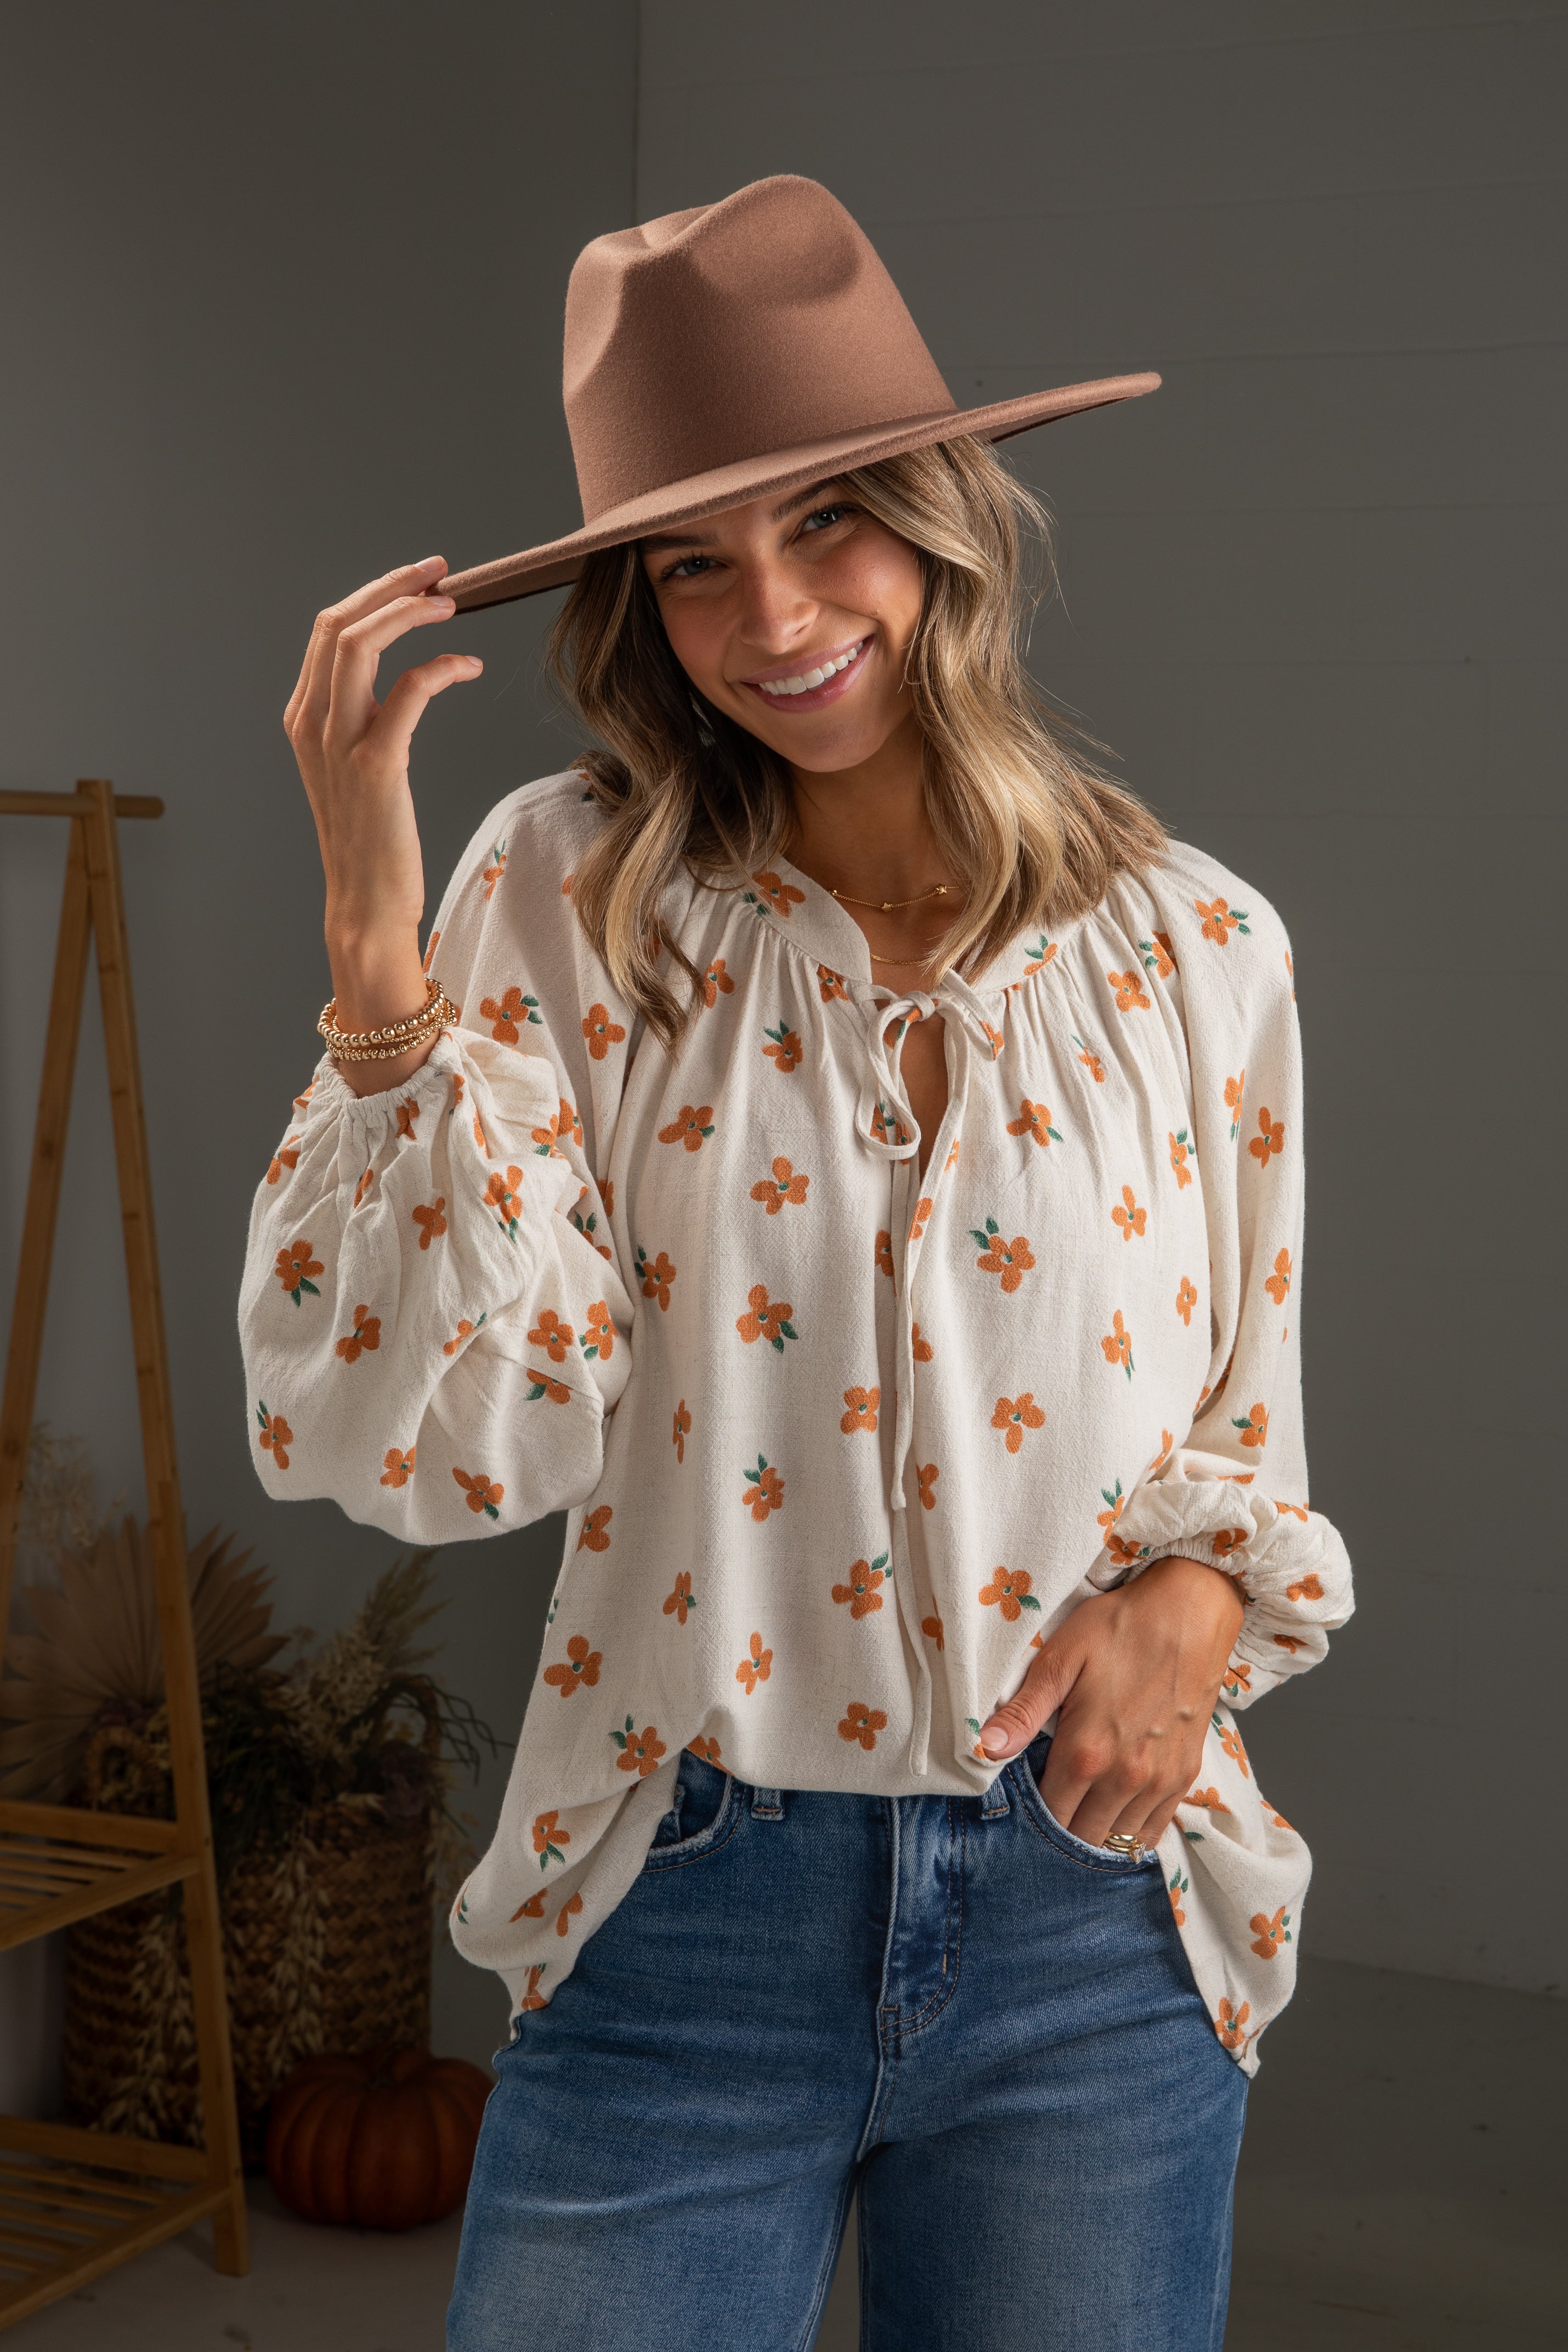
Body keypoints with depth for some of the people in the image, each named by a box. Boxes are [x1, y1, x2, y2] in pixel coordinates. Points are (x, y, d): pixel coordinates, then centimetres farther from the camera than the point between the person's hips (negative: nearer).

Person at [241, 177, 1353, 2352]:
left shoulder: (1196, 949, 1)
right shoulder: (573, 900, -5)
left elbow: (1252, 1435, 11)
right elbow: (438, 1444, -14)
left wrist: (1198, 1596, -10)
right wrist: (378, 933, -19)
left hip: (1095, 1930, 2)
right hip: (683, 1927, -1)